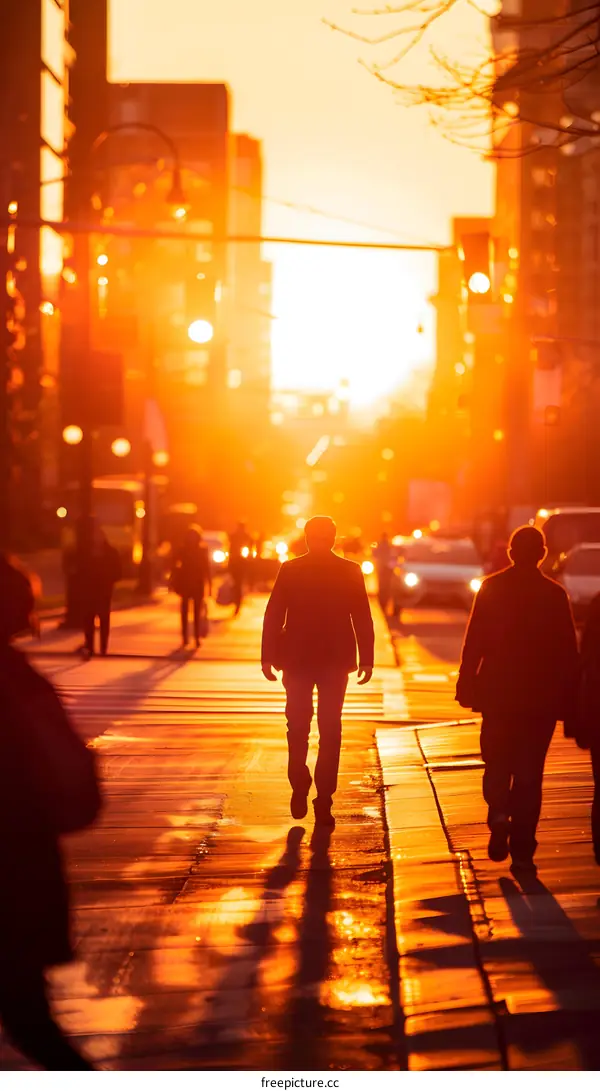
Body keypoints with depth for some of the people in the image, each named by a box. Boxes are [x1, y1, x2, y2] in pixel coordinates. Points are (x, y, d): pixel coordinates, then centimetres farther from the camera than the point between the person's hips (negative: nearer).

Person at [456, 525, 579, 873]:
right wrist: (568, 698, 3)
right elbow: (568, 651, -2)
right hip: (542, 697, 0)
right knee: (530, 772, 6)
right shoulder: (555, 594, -3)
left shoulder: (492, 588, -3)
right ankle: (522, 851, 3)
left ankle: (499, 815, -8)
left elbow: (474, 641, -4)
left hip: (499, 691, 0)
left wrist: (467, 684, 2)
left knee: (497, 763, 17)